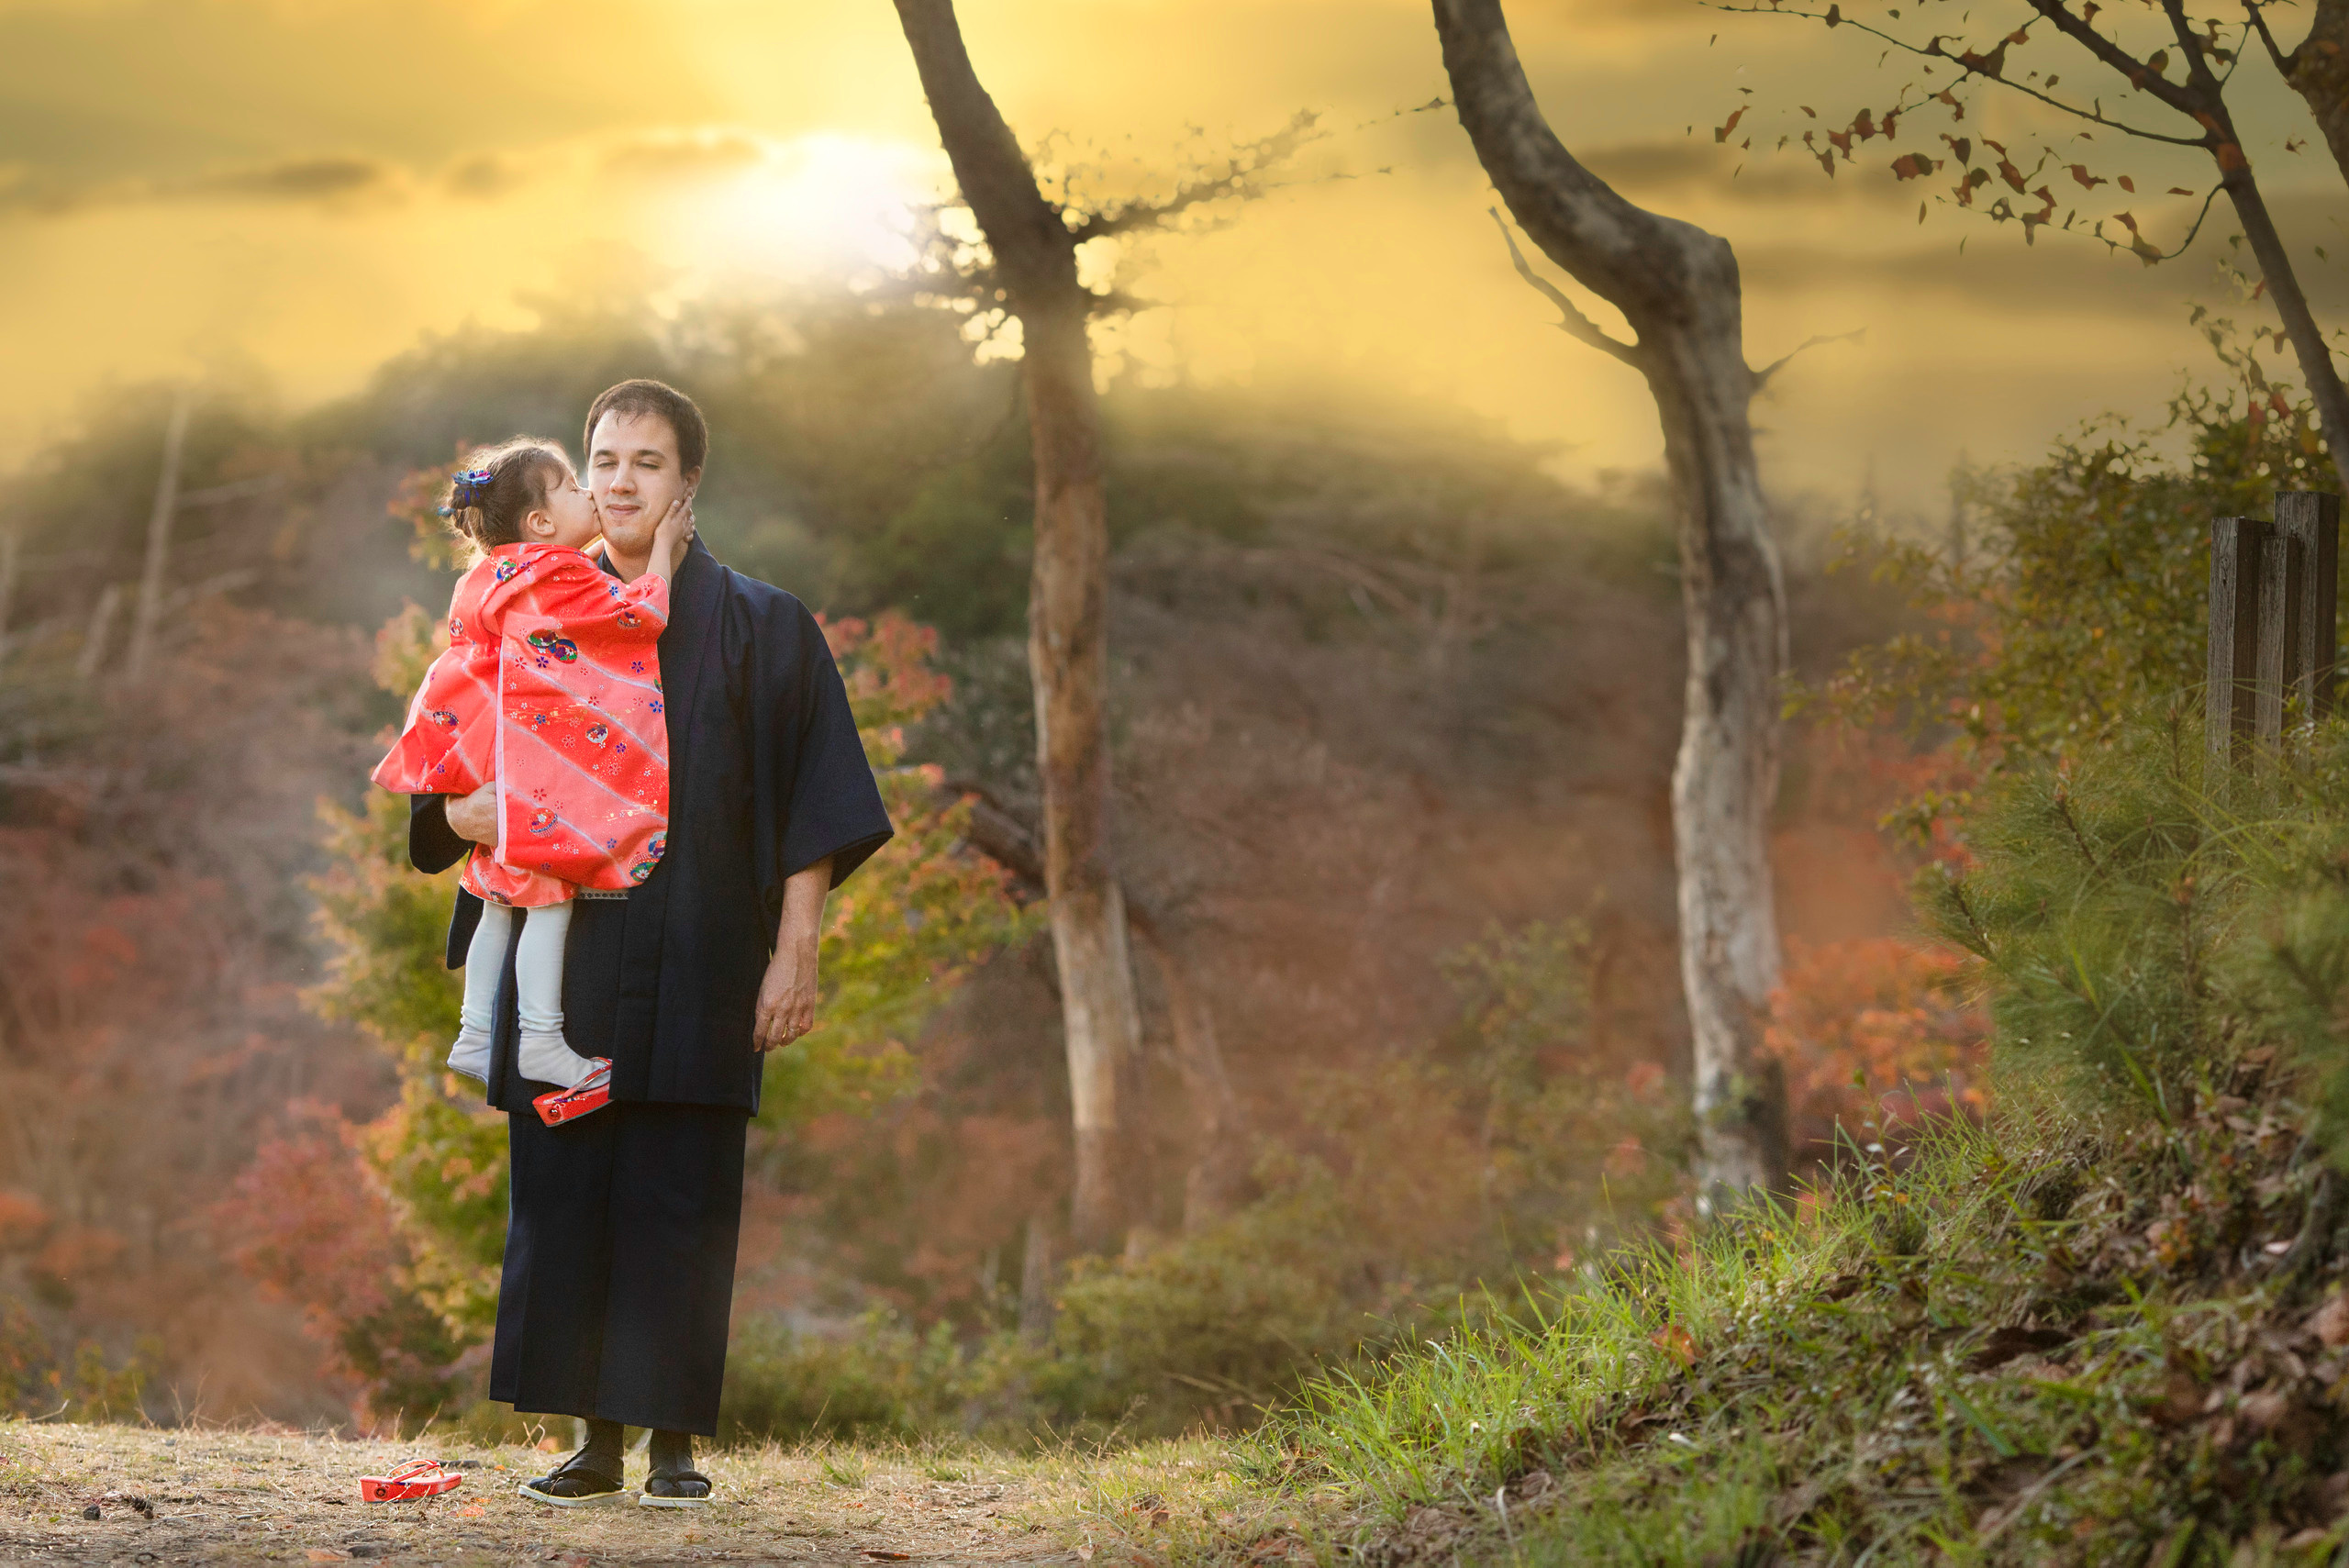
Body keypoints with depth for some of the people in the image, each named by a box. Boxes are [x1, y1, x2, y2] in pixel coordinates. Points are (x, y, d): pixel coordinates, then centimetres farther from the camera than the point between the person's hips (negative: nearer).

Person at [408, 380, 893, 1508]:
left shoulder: (758, 626, 2)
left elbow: (813, 803, -1)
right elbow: (449, 789, 12)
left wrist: (795, 952, -9)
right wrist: (468, 813, -12)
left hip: (695, 956, -3)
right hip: (564, 959, 3)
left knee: (679, 1201, -4)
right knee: (563, 1196, 3)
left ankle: (674, 1443, 3)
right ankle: (595, 1442, 10)